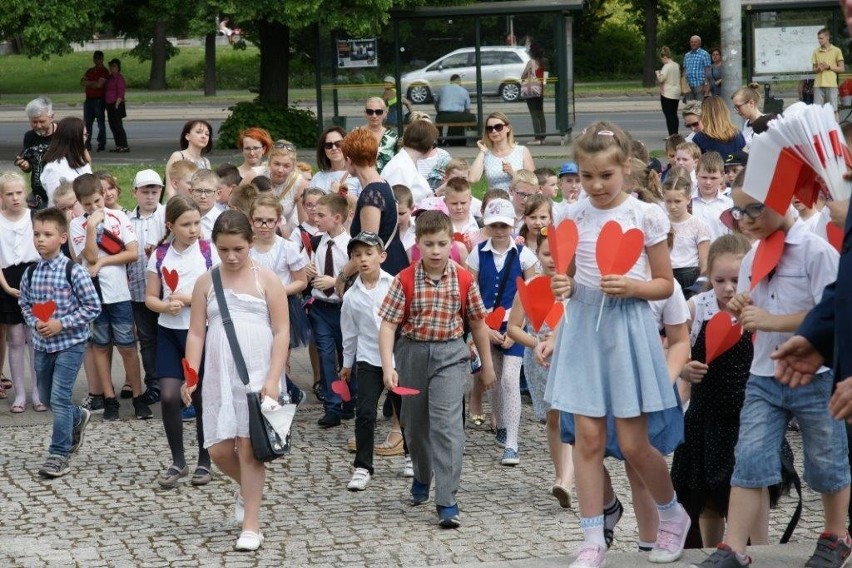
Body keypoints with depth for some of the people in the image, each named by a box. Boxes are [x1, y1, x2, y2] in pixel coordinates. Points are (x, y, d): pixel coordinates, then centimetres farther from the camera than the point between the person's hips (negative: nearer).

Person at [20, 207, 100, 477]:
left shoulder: (73, 271, -14)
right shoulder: (31, 274, 1)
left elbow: (92, 306, -12)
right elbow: (25, 304, 13)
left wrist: (61, 323, -18)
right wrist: (35, 323, -7)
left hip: (69, 343, -6)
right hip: (42, 344, 6)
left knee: (59, 397, -10)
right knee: (46, 397, 17)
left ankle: (59, 455, -3)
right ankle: (78, 418, 47)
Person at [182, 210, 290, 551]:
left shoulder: (266, 280, -1)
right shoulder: (205, 283, 7)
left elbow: (281, 332, -4)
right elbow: (196, 333, 6)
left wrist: (273, 379, -13)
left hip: (257, 376, -3)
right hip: (219, 377, 3)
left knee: (250, 446, -6)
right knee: (218, 449, 2)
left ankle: (251, 526, -1)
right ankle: (247, 490, 35)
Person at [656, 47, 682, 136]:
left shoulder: (667, 66, -16)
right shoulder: (676, 65, 11)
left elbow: (661, 79, -21)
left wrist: (658, 73, 0)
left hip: (667, 94, -8)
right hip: (676, 93, 8)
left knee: (669, 115, -6)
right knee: (674, 114, 13)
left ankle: (671, 135, -9)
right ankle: (675, 134, 16)